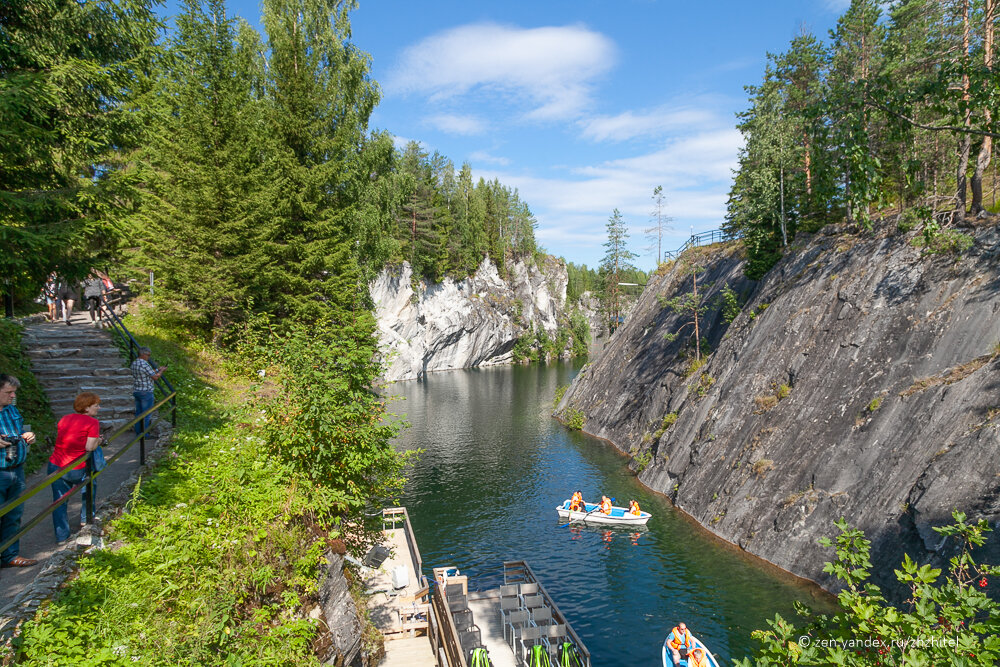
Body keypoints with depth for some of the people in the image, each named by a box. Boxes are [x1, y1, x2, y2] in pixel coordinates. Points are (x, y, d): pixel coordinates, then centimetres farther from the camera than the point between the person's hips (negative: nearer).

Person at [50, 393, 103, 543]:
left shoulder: (64, 419, 10)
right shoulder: (92, 422, -9)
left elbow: (59, 441, 12)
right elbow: (90, 447, -16)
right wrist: (98, 441, 4)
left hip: (55, 465, 5)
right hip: (76, 470, -5)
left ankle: (61, 535, 17)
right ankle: (86, 518, 37)